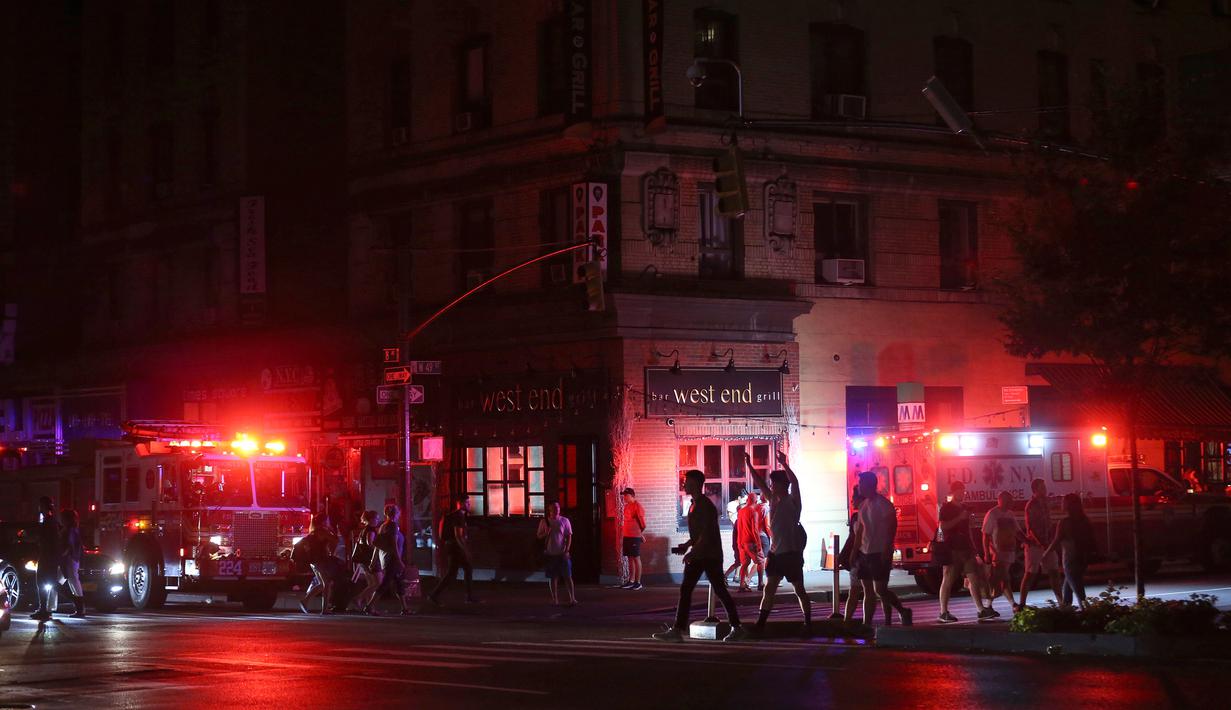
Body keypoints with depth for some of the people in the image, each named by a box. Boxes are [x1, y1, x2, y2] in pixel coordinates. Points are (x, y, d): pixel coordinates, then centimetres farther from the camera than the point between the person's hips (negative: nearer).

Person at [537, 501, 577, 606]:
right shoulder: (544, 521, 5)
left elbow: (569, 537, 1)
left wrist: (566, 551, -8)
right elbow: (539, 536, 9)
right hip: (550, 554, 1)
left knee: (567, 576, -4)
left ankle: (572, 598, -4)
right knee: (553, 578, 4)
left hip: (562, 554, -1)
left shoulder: (564, 521, 1)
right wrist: (546, 533, -12)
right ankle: (555, 600, 10)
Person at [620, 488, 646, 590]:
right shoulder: (626, 506, 13)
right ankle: (631, 581, 15)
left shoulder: (637, 506, -11)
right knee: (630, 558, 10)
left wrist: (641, 532, -3)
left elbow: (642, 520, -11)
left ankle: (638, 582, -1)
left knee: (636, 558, -4)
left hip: (635, 537, -8)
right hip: (626, 536, 8)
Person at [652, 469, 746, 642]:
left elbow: (707, 533, -21)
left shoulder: (706, 506, -15)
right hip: (697, 556, 9)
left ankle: (737, 628, 7)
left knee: (720, 591, -2)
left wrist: (692, 552, -21)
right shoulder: (694, 505, 15)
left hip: (711, 555, -9)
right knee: (685, 590, 3)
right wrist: (686, 545, 10)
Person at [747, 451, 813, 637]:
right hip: (775, 552, 7)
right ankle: (760, 624, 2)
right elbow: (760, 483, 14)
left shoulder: (793, 501, -8)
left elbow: (795, 482, -26)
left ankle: (808, 624, 9)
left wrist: (784, 464, -36)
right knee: (768, 589, 3)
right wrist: (749, 465, 9)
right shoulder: (773, 500, 11)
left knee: (799, 590, 1)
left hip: (791, 554, -7)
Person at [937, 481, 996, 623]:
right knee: (948, 580, -5)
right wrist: (960, 518, -20)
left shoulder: (964, 508, 18)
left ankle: (982, 610, 3)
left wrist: (973, 547, 18)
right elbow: (943, 526, -17)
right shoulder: (946, 508, -5)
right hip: (952, 549, -7)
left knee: (974, 578, 2)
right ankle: (943, 613, -2)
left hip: (966, 548, 7)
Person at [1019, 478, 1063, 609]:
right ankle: (1022, 603, -3)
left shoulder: (1043, 504, 14)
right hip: (1034, 544, -8)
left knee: (1054, 572, 7)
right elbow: (1030, 527, -16)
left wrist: (1050, 542, 9)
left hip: (1045, 543, 8)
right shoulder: (1031, 505, -10)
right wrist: (1041, 543, -21)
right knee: (1030, 573, -6)